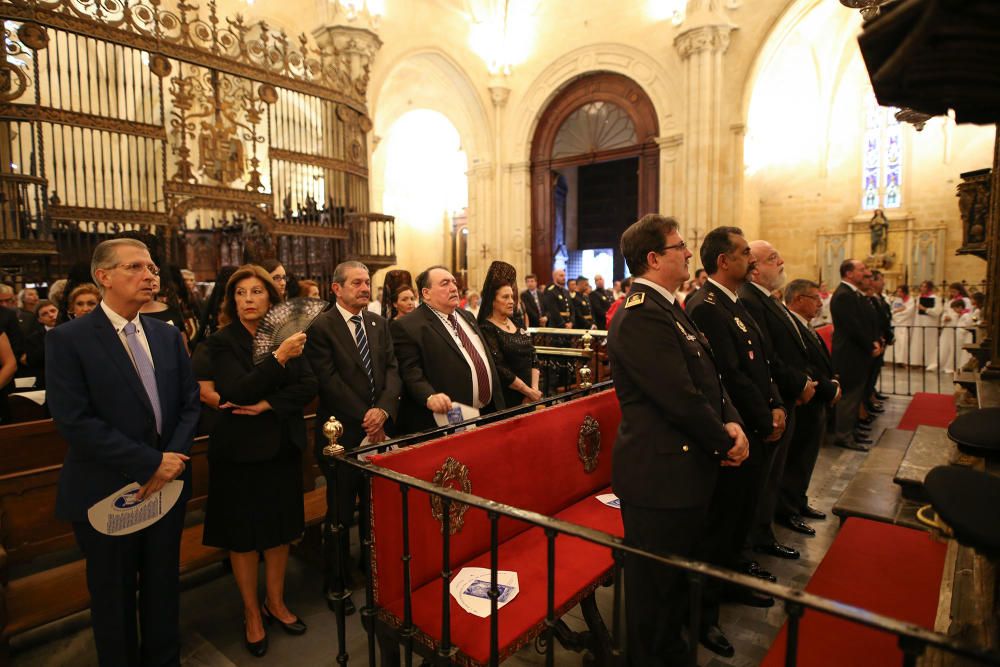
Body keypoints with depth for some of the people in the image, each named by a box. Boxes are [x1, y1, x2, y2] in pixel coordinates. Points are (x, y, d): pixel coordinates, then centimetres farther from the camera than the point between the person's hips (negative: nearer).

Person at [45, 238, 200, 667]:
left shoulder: (168, 335, 5)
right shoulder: (68, 339, -10)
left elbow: (190, 403, 5)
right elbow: (75, 421, -18)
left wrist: (173, 460, -10)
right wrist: (151, 463, -18)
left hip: (167, 484, 4)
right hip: (106, 494, -4)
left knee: (163, 588, 18)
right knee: (114, 598, 14)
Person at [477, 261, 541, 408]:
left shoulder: (516, 324, 9)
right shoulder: (486, 330, -13)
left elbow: (533, 358, 7)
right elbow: (500, 370, -20)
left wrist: (535, 389, -6)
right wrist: (529, 391, -14)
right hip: (505, 401, -6)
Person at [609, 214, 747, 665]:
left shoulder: (664, 307, 12)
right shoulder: (642, 315, -23)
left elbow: (709, 377, 13)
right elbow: (680, 398, -25)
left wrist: (731, 422, -3)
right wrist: (725, 443, -10)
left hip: (683, 464, 11)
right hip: (659, 473, -11)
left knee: (677, 570, 28)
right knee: (655, 581, 9)